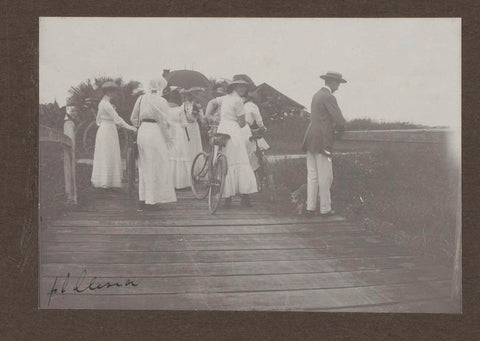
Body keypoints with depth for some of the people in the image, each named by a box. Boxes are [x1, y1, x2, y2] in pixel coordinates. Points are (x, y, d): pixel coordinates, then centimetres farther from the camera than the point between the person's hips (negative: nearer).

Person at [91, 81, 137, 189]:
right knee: (106, 157, -5)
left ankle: (101, 182, 16)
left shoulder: (102, 103, 14)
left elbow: (98, 120, 20)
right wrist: (129, 127, -16)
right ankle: (103, 183, -1)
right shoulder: (106, 104, -17)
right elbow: (117, 119, -21)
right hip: (108, 132, -10)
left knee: (105, 158, 12)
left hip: (103, 131, 10)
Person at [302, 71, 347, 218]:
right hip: (322, 142, -8)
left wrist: (333, 125, 13)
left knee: (312, 176, 8)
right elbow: (341, 122, -13)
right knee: (325, 177, 0)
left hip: (310, 141, 9)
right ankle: (325, 209, 7)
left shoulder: (316, 95, 17)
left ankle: (310, 208, 8)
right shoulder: (329, 97, -11)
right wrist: (338, 127, 8)